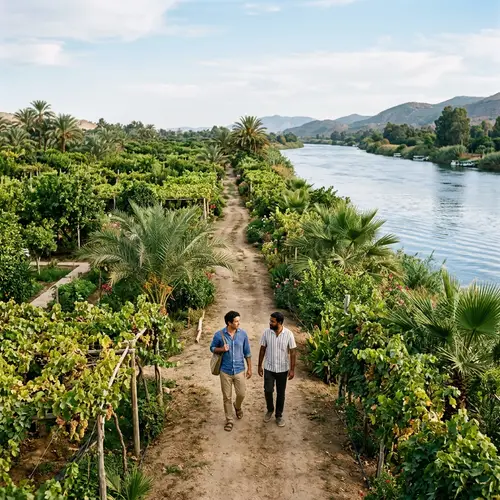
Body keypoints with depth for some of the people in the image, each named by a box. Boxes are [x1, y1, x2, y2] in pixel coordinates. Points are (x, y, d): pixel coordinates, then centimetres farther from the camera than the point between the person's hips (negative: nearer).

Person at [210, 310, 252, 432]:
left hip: (239, 370, 1)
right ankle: (229, 420, 26)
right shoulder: (219, 335, -13)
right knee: (227, 397, 8)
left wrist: (249, 368, 3)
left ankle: (237, 406, 45)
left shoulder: (243, 334, -7)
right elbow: (212, 348, 2)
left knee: (241, 394, 10)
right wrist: (221, 349, -19)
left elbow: (247, 352, 2)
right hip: (225, 371, -1)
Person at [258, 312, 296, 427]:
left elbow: (292, 352, -7)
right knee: (268, 391, 2)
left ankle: (279, 415, 26)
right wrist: (259, 366, 3)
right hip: (269, 368, 1)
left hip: (283, 369, -1)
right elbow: (262, 350, 1)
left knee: (280, 393, 9)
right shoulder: (266, 333, -9)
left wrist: (292, 369, -8)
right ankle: (270, 410, 31)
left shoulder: (288, 334, -14)